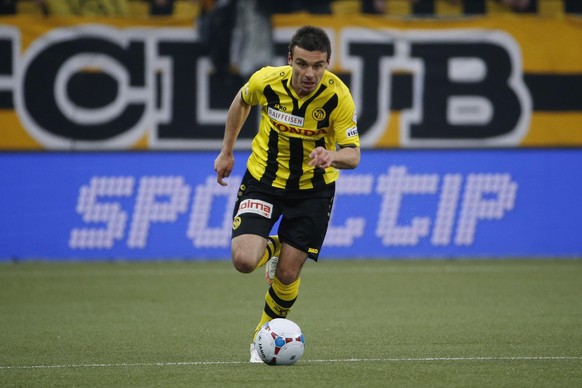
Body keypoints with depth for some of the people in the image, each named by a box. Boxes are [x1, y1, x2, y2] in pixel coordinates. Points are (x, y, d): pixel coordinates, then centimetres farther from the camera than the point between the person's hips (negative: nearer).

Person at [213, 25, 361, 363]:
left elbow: (353, 155, -22)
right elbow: (241, 102, 5)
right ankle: (271, 249, 21)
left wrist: (332, 156, -45)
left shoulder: (338, 97, -24)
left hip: (313, 187, -1)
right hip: (264, 178, 1)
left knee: (288, 273, -2)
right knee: (244, 260, -17)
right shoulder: (266, 81, -20)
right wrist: (227, 151, 10)